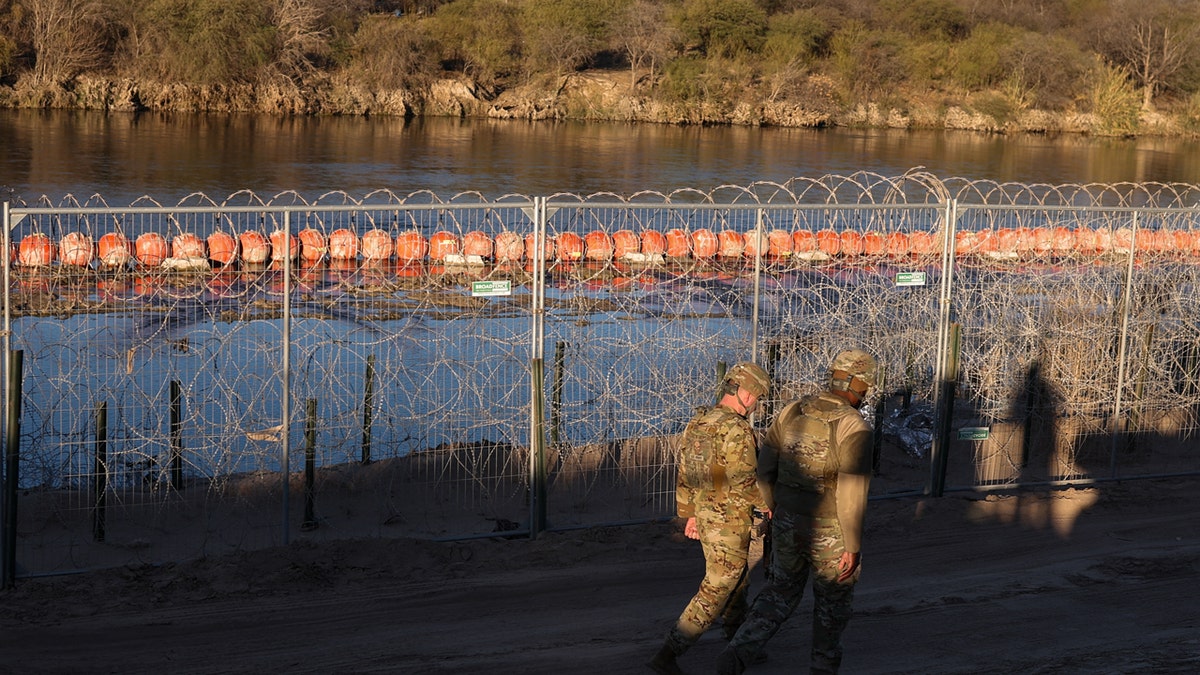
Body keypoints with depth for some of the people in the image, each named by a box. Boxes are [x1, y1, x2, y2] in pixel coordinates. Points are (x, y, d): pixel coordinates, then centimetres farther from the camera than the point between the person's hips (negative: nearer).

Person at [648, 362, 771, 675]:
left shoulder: (697, 423, 7)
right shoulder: (737, 429, -21)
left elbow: (684, 475, 12)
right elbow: (745, 481, -23)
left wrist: (690, 515, 20)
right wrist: (768, 502, -6)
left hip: (705, 517, 9)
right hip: (731, 523, -9)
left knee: (735, 582, 23)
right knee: (715, 590, -3)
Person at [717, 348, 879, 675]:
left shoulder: (791, 412, -2)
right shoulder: (855, 428, -20)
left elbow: (765, 465, 5)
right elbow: (852, 492, -24)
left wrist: (770, 501, 23)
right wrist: (853, 546, -18)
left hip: (788, 524, 5)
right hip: (832, 533, -5)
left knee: (781, 592, 20)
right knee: (833, 602, 19)